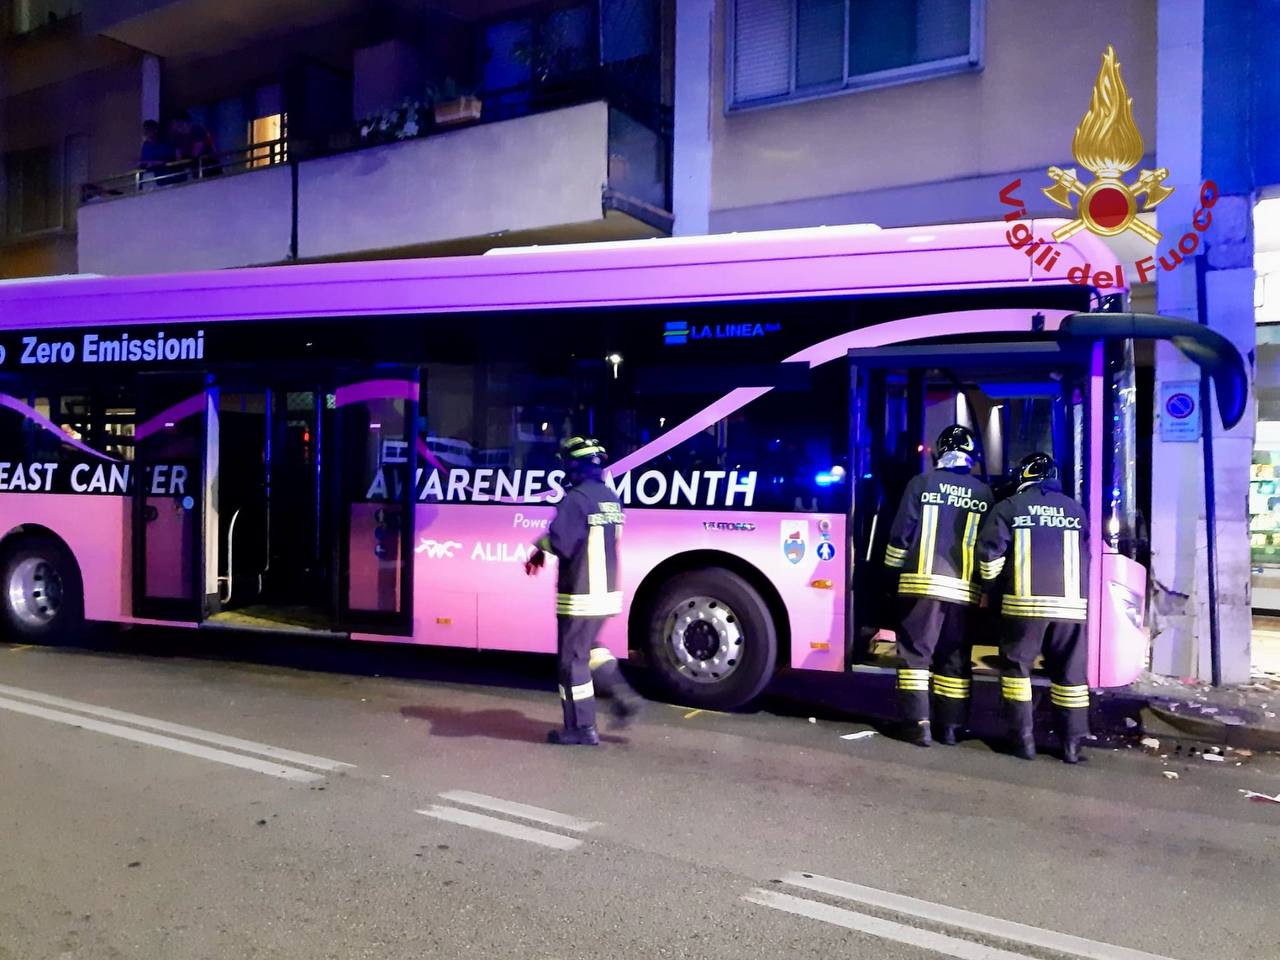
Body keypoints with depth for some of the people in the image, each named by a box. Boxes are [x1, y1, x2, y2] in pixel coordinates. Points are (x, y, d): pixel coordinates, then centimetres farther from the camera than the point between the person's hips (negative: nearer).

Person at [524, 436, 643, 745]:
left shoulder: (576, 499, -17)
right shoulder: (611, 499, 9)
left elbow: (559, 540, -28)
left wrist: (540, 549, -4)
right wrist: (545, 549, 10)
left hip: (580, 595, -8)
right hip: (607, 591, 8)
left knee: (573, 660, 3)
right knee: (590, 647, 26)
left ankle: (581, 728, 11)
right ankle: (623, 696, 15)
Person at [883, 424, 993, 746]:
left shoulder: (922, 483, 0)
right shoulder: (984, 493, 8)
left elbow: (901, 533, -1)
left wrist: (894, 569, 12)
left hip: (923, 583, -3)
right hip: (964, 589, 3)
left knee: (916, 652, 2)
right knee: (956, 659, 10)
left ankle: (919, 724, -3)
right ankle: (951, 726, 13)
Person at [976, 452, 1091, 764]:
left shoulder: (1009, 507, 1)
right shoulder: (1075, 509, 13)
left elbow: (989, 551, -5)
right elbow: (1087, 556, 16)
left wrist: (992, 582, 10)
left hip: (1024, 602, -3)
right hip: (1071, 603, 3)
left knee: (1016, 666, 9)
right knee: (1070, 672, 10)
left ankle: (1023, 739, 6)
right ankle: (1072, 744, 11)